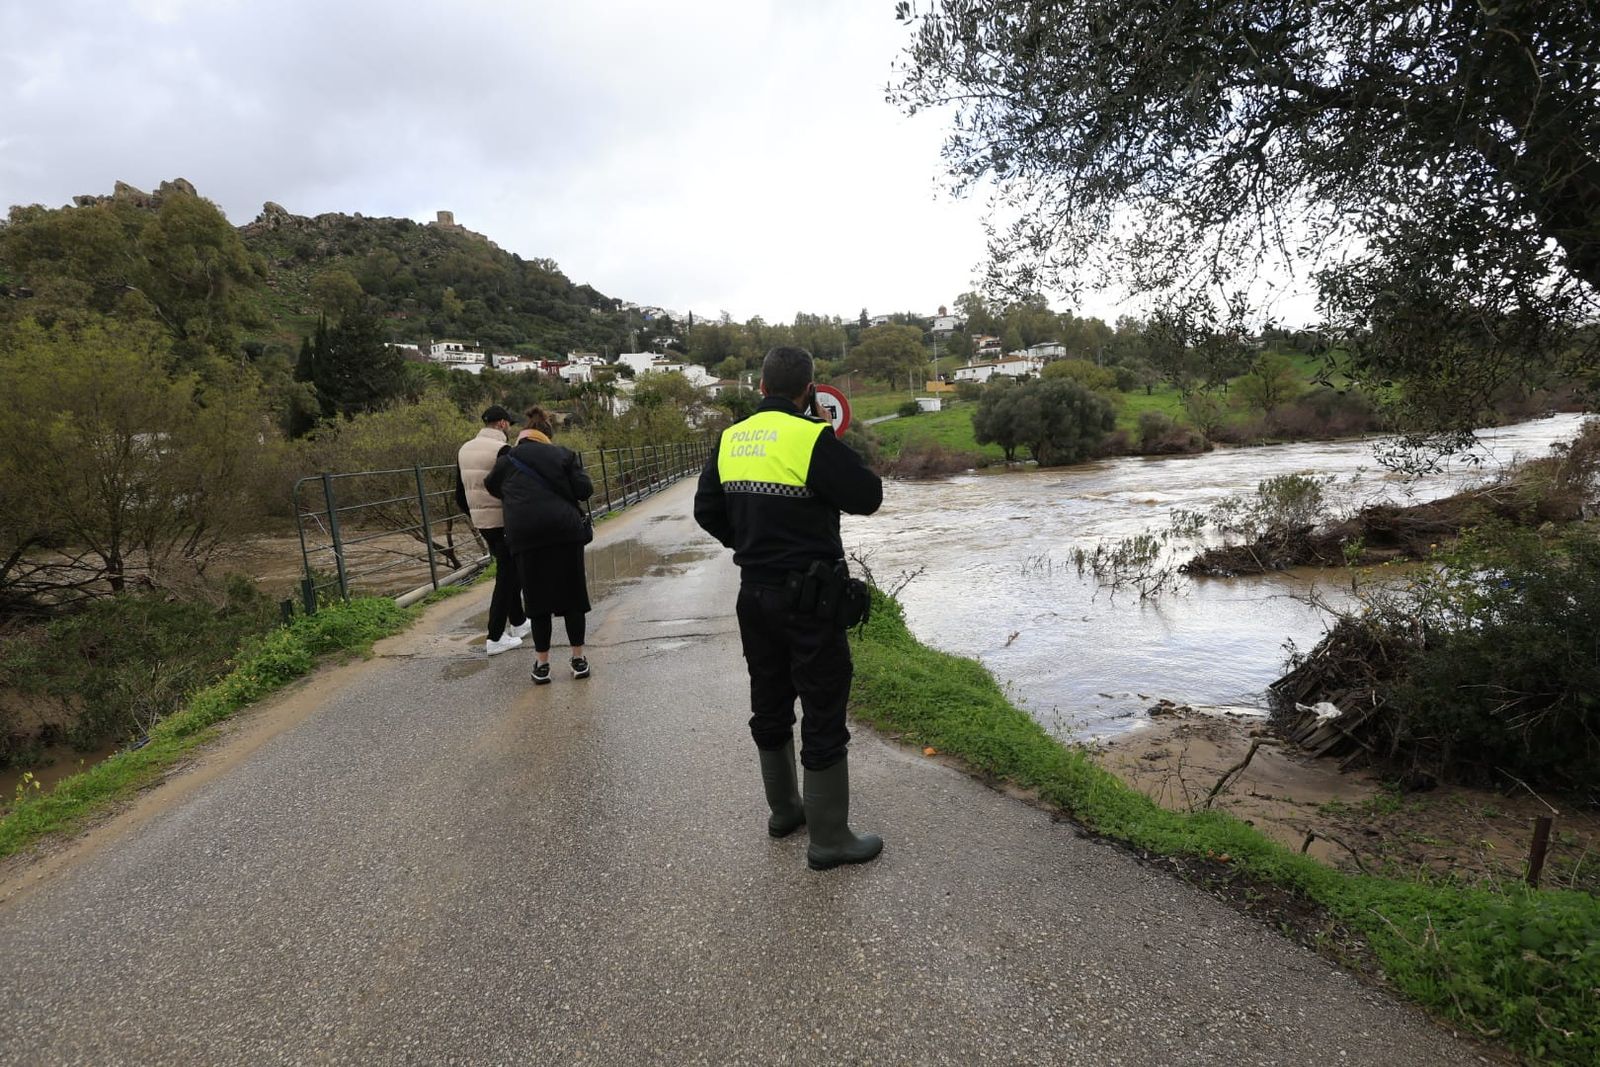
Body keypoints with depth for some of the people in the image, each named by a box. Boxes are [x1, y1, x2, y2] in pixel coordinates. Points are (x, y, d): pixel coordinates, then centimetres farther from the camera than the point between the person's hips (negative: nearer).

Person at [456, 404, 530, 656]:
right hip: (504, 522, -8)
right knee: (506, 578, 1)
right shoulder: (501, 450, -16)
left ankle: (518, 623, 31)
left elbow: (460, 497, 13)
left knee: (510, 572, 21)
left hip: (481, 521, 8)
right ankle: (495, 638, 3)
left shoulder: (464, 450, 9)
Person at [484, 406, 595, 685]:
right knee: (572, 594, 9)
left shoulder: (506, 460, 12)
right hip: (564, 531, 0)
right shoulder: (563, 454, 8)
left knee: (537, 598, 9)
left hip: (525, 534, 1)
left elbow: (491, 487, 28)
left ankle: (542, 664, 13)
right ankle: (579, 659, 14)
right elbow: (585, 490, -1)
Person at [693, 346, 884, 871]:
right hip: (807, 596, -7)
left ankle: (784, 809, 37)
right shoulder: (813, 438, -16)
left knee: (770, 706, 20)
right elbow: (868, 496, -11)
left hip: (754, 592, 7)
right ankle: (829, 838, 14)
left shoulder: (731, 438, 5)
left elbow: (706, 509, 11)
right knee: (823, 714, 4)